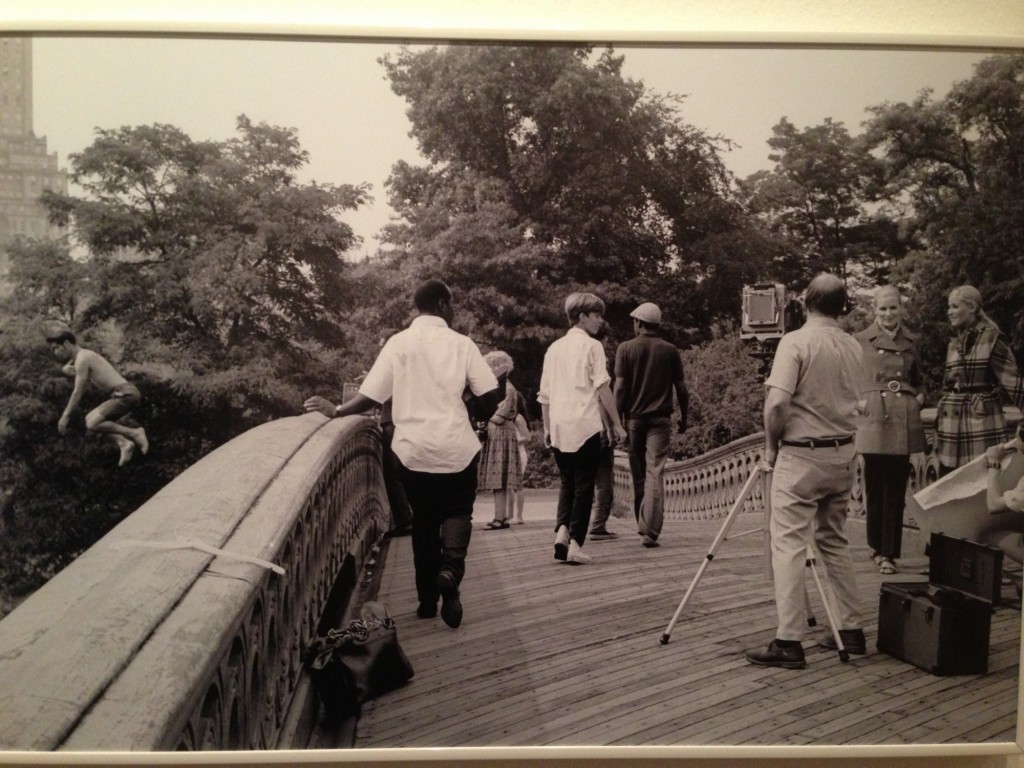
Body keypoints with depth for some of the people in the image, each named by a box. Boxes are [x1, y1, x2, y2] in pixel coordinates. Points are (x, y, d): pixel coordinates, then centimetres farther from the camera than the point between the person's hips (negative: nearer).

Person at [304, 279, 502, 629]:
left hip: (413, 448, 1)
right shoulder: (461, 344, -3)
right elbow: (490, 396, -6)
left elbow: (370, 396, -6)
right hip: (456, 446, -1)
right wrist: (480, 417, 14)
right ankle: (450, 568, -13)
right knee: (457, 512, 16)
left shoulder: (399, 343, -2)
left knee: (424, 520, 16)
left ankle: (427, 600, 20)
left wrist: (336, 410, 7)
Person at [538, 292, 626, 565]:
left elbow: (544, 394, 14)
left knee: (566, 483, 15)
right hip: (585, 426, -5)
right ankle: (575, 543, 0)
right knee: (584, 486, 3)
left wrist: (547, 428, 20)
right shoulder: (592, 346, -2)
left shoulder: (554, 348, 14)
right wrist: (616, 423, -1)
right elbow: (603, 388, -7)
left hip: (559, 427, 5)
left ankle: (561, 531, -4)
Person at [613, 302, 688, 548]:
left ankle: (642, 525, 25)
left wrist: (618, 418, -2)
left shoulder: (626, 348, -1)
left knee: (638, 474, 13)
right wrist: (684, 417, 17)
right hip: (660, 418, 0)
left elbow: (620, 386, -6)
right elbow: (681, 388, 4)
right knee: (655, 472, -5)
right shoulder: (670, 350, 3)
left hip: (634, 417, 0)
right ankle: (650, 531, -14)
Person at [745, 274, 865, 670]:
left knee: (789, 545, -4)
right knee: (835, 541, 18)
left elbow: (777, 404, -20)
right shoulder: (854, 347, 7)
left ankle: (789, 642, -5)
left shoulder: (795, 342, -13)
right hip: (842, 454, 7)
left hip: (801, 455, -7)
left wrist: (771, 445, -5)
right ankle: (850, 630, 22)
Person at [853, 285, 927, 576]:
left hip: (904, 421, 2)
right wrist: (855, 401, -8)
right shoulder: (861, 340, 2)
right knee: (875, 486, 3)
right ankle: (878, 546, 21)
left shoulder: (911, 341, 12)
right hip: (873, 418, -2)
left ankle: (888, 551, 10)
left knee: (896, 488, 3)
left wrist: (920, 397, 5)